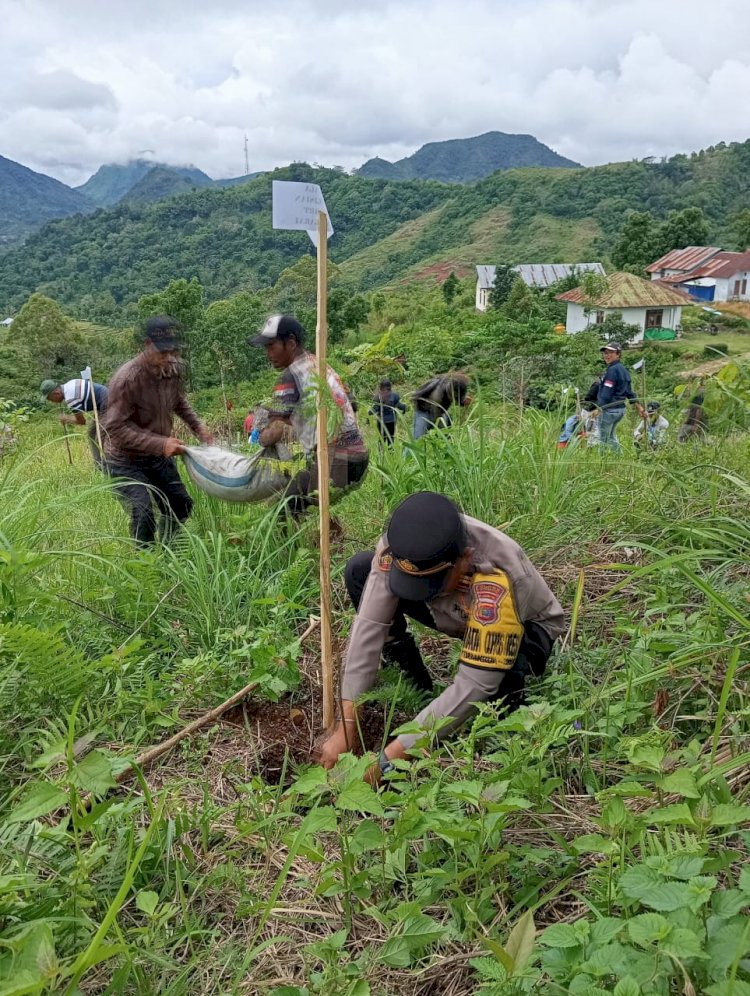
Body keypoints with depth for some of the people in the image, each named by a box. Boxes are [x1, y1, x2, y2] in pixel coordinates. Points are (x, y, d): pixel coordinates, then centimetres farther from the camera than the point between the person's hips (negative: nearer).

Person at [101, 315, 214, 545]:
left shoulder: (175, 369, -7)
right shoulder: (127, 378, -28)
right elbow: (116, 428, -29)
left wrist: (198, 426, -2)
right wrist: (160, 444, -37)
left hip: (159, 456, 7)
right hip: (126, 460, -7)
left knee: (181, 505, 16)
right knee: (143, 514, -23)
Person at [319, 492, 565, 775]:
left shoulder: (497, 585, -44)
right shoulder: (400, 543, -32)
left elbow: (473, 686, -41)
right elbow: (369, 626, -30)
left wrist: (391, 756, -41)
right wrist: (345, 726, -33)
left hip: (526, 626, -4)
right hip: (457, 614, 5)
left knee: (500, 677, -41)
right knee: (358, 571, -15)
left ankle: (509, 698, -3)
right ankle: (411, 679, 1)